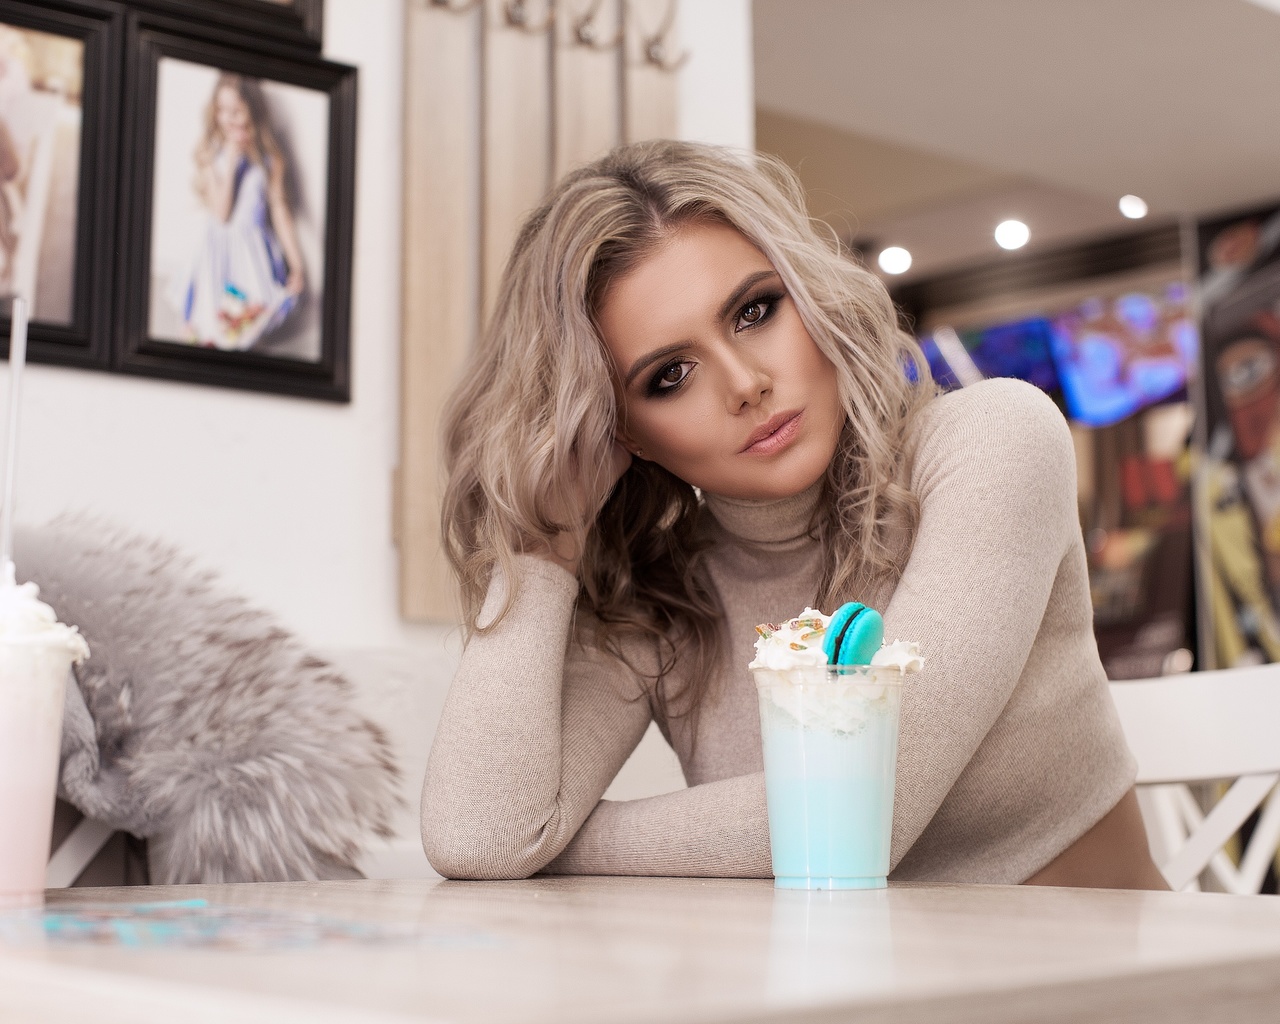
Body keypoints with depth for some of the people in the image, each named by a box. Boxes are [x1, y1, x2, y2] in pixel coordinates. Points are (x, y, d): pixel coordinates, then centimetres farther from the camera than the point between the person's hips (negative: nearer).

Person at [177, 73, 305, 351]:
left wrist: (296, 263, 2)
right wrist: (230, 163, -17)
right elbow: (221, 213, -12)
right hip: (219, 250, -1)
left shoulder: (268, 156, 0)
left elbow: (279, 209, 5)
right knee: (212, 332, -15)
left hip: (255, 250, 1)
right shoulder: (208, 154, -4)